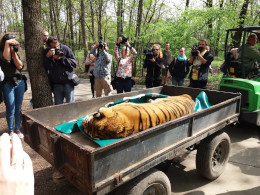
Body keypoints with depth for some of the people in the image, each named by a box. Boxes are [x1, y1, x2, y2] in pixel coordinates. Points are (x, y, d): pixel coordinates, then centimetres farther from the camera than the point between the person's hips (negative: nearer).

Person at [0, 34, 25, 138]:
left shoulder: (16, 53, 10)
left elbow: (20, 66, -5)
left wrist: (14, 52, -9)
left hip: (20, 82, 4)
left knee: (18, 108, 9)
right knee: (11, 109, 0)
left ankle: (18, 129, 20)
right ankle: (11, 131, 14)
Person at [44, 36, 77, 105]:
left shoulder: (65, 49, -3)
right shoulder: (46, 52, 0)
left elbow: (74, 63, -7)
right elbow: (45, 68, -9)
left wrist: (61, 58, -16)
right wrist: (48, 57, -23)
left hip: (68, 82, -1)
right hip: (56, 84, 2)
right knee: (58, 105, 9)